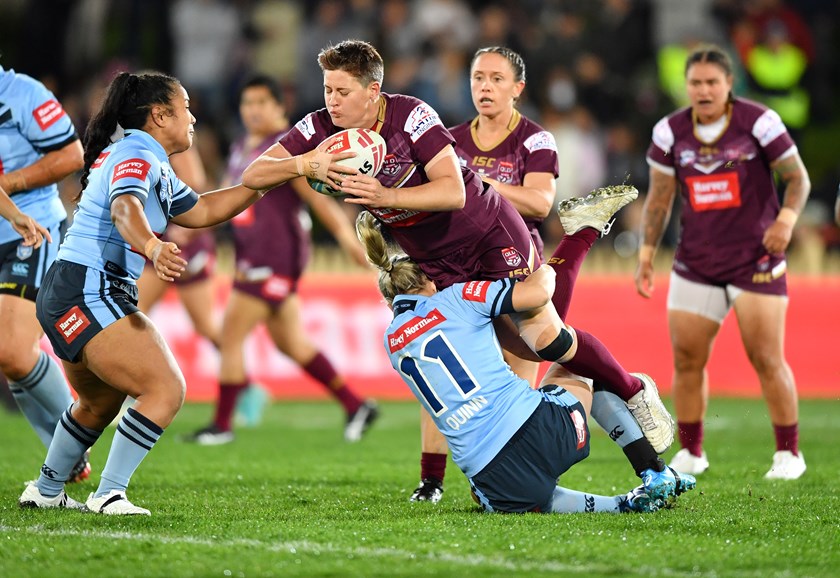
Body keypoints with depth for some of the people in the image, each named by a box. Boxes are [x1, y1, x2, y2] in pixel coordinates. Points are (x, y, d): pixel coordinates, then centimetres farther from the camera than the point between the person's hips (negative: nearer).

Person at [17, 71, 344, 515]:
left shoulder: (152, 163, 19)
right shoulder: (136, 156, -12)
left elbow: (199, 210, 29)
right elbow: (125, 208, -33)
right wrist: (153, 248, -54)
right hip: (87, 292, -11)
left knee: (101, 402, 28)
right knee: (167, 389, -17)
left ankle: (45, 491, 40)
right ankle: (108, 495, -17)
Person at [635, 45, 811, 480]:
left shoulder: (759, 121, -8)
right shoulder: (670, 131, 1)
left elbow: (798, 178, -3)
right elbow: (659, 197, 8)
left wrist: (786, 219, -21)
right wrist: (646, 253, 2)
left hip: (757, 259, -3)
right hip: (695, 261, 4)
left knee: (766, 359, -6)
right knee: (686, 359, 1)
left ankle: (789, 453, 7)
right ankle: (691, 452, 14)